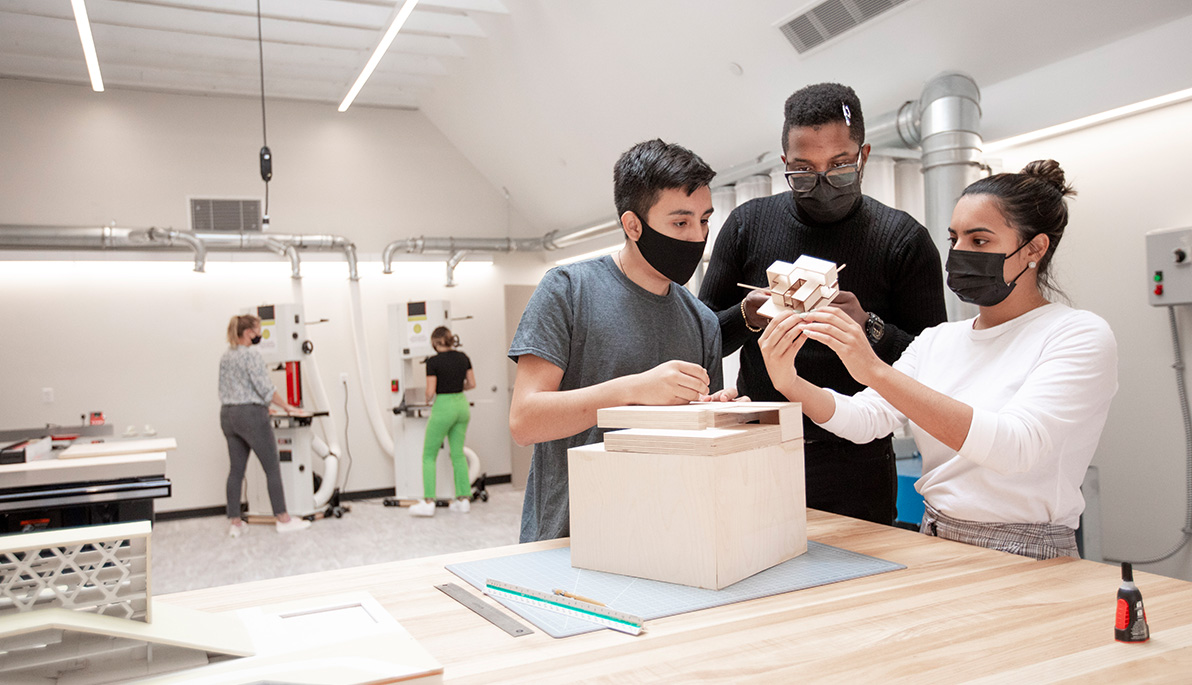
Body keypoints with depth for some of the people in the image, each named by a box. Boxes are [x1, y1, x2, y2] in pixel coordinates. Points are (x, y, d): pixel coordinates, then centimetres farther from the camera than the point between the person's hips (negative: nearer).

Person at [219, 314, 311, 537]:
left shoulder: (225, 357, 14)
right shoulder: (251, 355, -11)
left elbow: (224, 390, 19)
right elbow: (266, 388, -15)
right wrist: (286, 406, -4)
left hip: (228, 416, 8)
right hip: (251, 415, -8)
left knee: (236, 469, 10)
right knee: (272, 467, -1)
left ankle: (235, 522, 11)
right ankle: (283, 519, 3)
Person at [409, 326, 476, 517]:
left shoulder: (433, 362, -14)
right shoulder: (463, 358, 3)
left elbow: (430, 392, -13)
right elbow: (472, 383, 9)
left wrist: (428, 399, 8)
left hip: (444, 407, -6)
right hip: (462, 405, 6)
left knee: (429, 456, 5)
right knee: (458, 453, 14)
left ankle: (428, 502, -1)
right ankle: (464, 498, 13)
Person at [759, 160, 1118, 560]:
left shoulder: (1080, 336, -7)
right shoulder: (937, 340, 11)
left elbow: (1015, 447, -23)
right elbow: (865, 419, 0)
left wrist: (876, 372, -30)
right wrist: (790, 383, -19)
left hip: (1024, 563, -4)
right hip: (934, 546, 5)